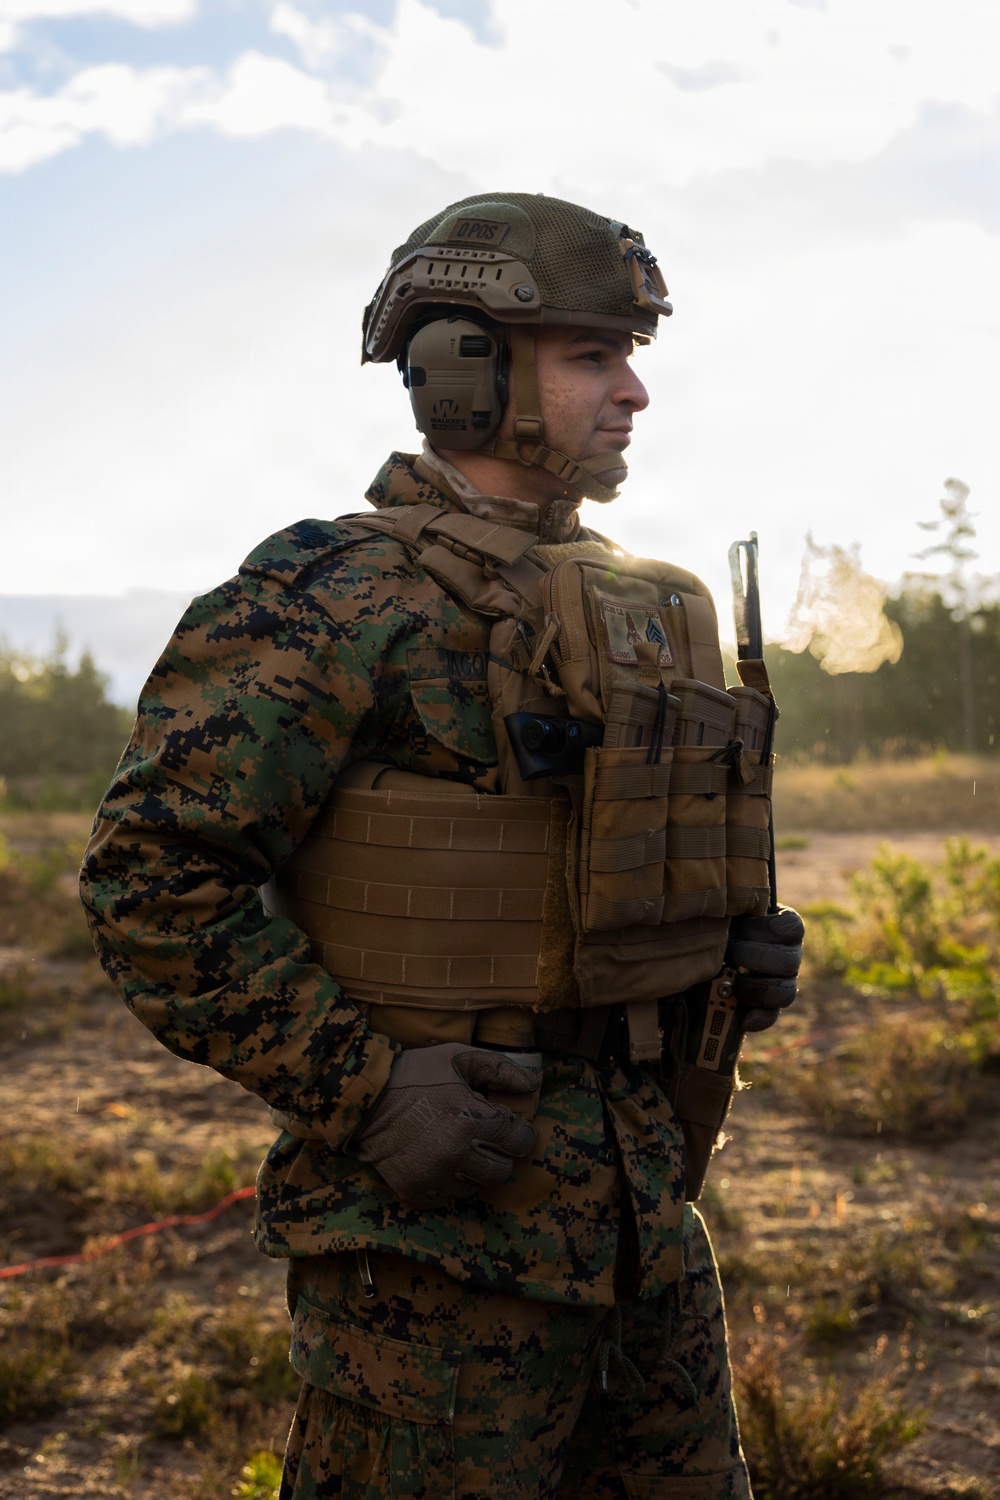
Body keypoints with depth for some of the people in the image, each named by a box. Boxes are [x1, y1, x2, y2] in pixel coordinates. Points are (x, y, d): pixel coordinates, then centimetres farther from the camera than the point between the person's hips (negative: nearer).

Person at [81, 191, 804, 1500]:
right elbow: (151, 874, -17)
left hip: (637, 1190, 8)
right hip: (442, 1221, -8)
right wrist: (362, 1092, -21)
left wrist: (735, 935, 5)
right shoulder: (339, 597, -14)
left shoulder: (623, 602, 12)